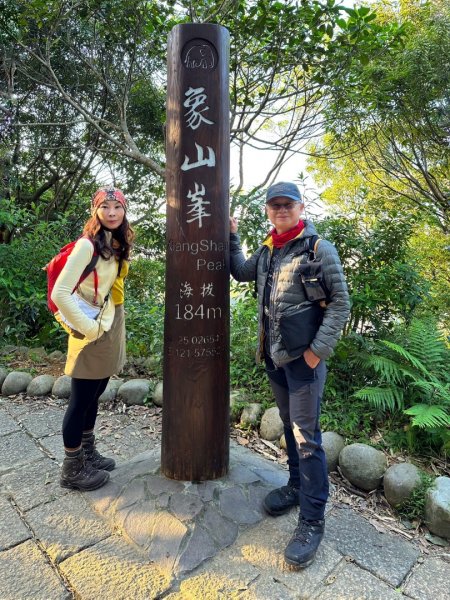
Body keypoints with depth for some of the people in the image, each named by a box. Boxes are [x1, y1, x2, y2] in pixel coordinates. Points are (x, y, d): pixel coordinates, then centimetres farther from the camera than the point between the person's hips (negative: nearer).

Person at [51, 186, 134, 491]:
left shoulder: (117, 244, 7)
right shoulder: (87, 245, -18)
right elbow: (60, 294, -23)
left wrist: (113, 327, 10)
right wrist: (90, 329, -18)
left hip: (113, 329, 8)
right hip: (93, 334, -8)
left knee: (94, 397, 20)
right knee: (81, 401, 6)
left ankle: (88, 454, 37)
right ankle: (72, 468, 25)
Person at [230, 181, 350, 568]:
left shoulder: (320, 249, -9)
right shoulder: (267, 251, 8)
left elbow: (340, 302, -10)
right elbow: (240, 272, 23)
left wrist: (319, 349, -16)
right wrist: (232, 237, 16)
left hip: (304, 358, -6)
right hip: (273, 355, 6)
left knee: (307, 436, -1)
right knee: (290, 427, 20)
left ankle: (313, 521, 15)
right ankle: (297, 486, 40)